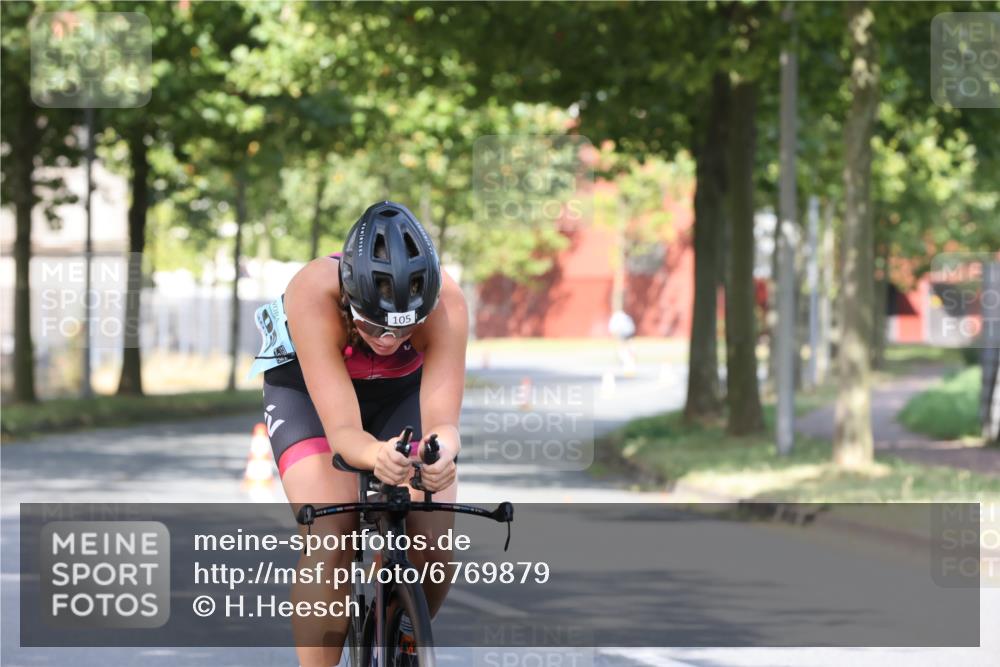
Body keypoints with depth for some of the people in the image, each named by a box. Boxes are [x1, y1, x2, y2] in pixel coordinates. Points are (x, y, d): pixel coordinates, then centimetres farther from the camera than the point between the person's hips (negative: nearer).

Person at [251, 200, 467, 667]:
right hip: (308, 389, -2)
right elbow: (341, 429, -43)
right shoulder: (314, 294, -39)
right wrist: (375, 454, -65)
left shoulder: (445, 303, -35)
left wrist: (441, 453, -63)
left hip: (401, 392, 2)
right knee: (329, 536, -26)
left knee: (436, 540, -17)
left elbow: (442, 421, -40)